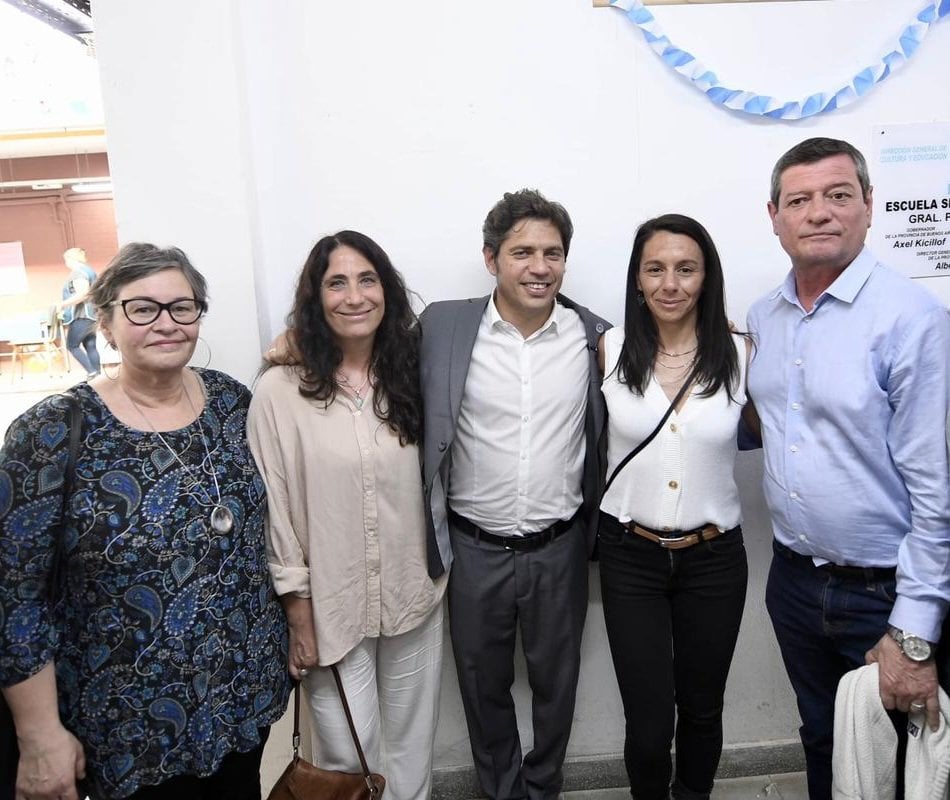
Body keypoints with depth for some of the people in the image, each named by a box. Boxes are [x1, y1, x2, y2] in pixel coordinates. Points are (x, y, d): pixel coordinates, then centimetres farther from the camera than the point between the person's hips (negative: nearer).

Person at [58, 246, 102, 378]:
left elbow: (82, 294, -24)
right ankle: (96, 374, 4)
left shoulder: (78, 272, -11)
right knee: (90, 346, 6)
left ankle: (91, 372, -9)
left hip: (82, 316, -10)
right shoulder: (88, 270, 19)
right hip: (91, 314, 10)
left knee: (72, 345, -3)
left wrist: (63, 304, -17)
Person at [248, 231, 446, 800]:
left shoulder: (411, 377, 1)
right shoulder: (280, 391, -12)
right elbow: (274, 512, -8)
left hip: (414, 600, 4)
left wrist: (440, 570, 9)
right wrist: (299, 615, -6)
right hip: (330, 608, -3)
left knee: (411, 749, 19)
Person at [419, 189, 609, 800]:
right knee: (484, 685, 19)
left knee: (556, 683, 20)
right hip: (474, 548, 0)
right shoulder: (443, 326, -8)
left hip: (559, 548, 1)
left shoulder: (593, 335, -5)